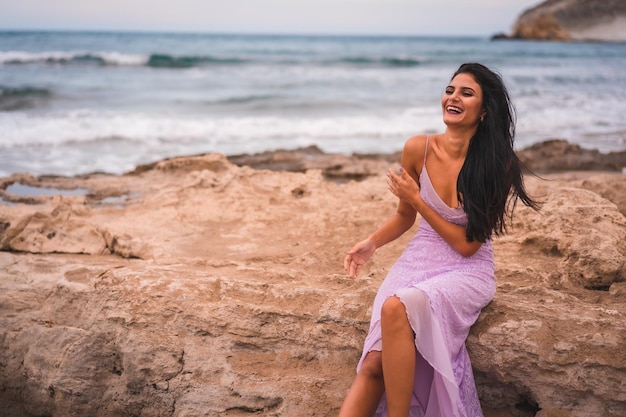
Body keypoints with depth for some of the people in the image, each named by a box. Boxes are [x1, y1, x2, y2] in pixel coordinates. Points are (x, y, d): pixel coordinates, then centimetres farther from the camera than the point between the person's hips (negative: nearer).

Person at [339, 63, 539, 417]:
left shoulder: (498, 164, -9)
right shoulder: (419, 149, -1)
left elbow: (467, 244, -9)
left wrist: (417, 199, -11)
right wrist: (372, 242, -3)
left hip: (468, 271, -3)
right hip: (419, 260, 3)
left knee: (397, 308, -34)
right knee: (373, 364, -20)